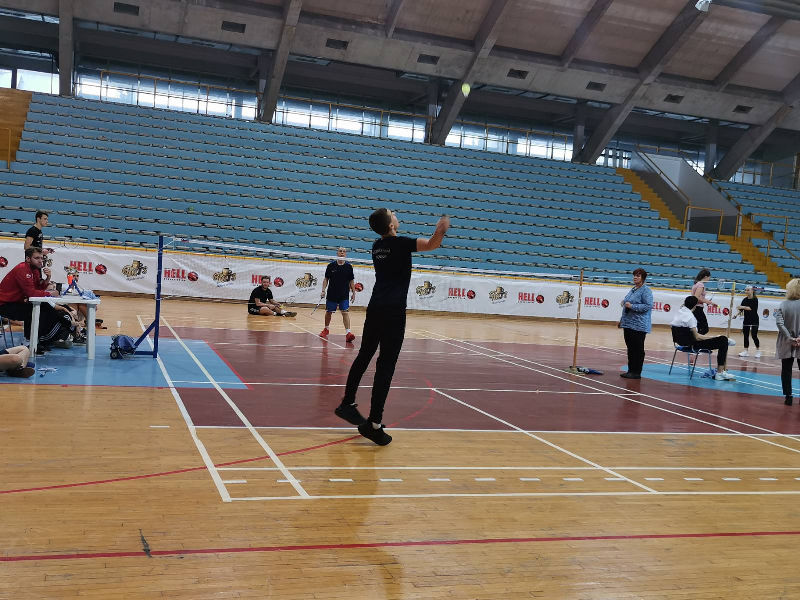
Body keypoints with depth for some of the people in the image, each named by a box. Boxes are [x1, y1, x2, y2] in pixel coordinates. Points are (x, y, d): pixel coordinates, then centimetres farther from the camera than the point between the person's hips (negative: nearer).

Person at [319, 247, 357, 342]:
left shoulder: (349, 266, 1)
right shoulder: (331, 265, -1)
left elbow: (351, 281, 7)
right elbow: (326, 279, 4)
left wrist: (353, 293, 5)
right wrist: (323, 290, -4)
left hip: (344, 295, -1)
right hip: (331, 294, 1)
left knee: (345, 312, -12)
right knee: (328, 312, 11)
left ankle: (348, 333, -18)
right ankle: (326, 329, 32)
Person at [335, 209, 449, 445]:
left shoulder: (377, 245, 13)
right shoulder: (400, 243, -8)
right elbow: (431, 244, -22)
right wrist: (440, 231, -40)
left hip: (375, 308, 7)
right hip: (393, 311, -7)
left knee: (364, 355, 19)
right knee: (386, 366, -6)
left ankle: (347, 404, 27)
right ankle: (373, 424, -7)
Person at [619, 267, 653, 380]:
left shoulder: (646, 291, -10)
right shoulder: (633, 289, 16)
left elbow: (648, 306, -20)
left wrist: (631, 306, -21)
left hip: (639, 326, -9)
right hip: (628, 323, 9)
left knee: (637, 349, -2)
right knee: (630, 348, 12)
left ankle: (636, 372, 2)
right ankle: (630, 370, 19)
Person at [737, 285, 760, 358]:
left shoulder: (755, 300, -9)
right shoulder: (745, 299, 5)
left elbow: (752, 308, -22)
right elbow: (741, 309, 1)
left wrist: (744, 307, -29)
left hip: (754, 320, -5)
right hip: (746, 320, 5)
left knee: (754, 335, -6)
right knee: (745, 335, 3)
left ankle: (758, 351, 8)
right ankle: (746, 351, 8)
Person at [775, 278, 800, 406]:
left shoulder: (783, 305, -5)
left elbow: (780, 323, -15)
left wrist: (789, 338, -12)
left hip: (786, 344, 0)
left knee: (786, 370, 9)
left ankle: (788, 396, 6)